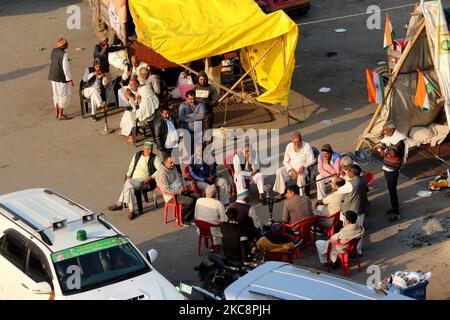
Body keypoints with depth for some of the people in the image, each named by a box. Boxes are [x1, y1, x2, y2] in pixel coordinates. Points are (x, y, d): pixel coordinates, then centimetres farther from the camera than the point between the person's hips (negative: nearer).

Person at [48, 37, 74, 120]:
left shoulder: (53, 51, 2)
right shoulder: (64, 54, -22)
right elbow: (66, 68, -21)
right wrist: (70, 79, -13)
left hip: (53, 76, 8)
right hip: (61, 78, -8)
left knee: (57, 95, 19)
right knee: (64, 95, 5)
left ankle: (57, 113, 27)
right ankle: (60, 115, 9)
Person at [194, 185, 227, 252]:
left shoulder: (199, 201, -9)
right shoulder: (218, 204, -21)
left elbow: (196, 217, 3)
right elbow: (224, 220, -16)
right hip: (213, 231, -4)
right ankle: (215, 245, 36)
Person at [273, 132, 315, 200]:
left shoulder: (307, 146, -8)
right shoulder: (289, 146, 2)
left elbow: (312, 160, -8)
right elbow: (285, 161, 3)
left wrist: (303, 167, -24)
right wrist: (291, 170, -15)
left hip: (302, 168, -4)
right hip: (291, 167, 4)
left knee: (300, 175, -38)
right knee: (279, 171, -21)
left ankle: (302, 195, -27)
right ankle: (281, 193, -16)